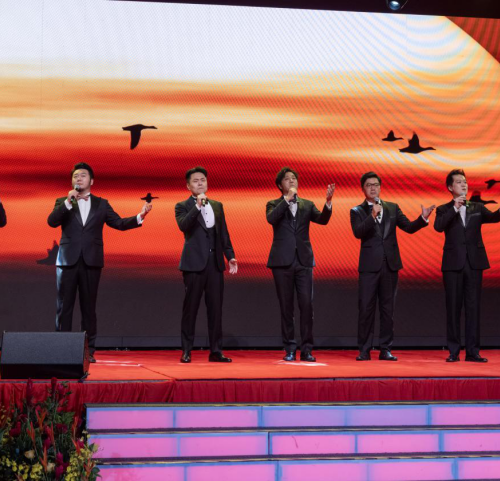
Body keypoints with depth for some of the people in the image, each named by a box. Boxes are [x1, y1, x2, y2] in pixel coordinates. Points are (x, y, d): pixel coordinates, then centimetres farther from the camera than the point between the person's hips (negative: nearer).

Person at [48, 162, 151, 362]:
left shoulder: (101, 204, 12)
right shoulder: (63, 202, 9)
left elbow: (119, 223, 6)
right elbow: (52, 221, -8)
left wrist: (140, 216, -8)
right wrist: (68, 202, -17)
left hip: (91, 261, 1)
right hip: (68, 260, 0)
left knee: (88, 307, 4)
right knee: (64, 306, 1)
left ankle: (89, 351, 7)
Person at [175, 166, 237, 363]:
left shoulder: (217, 206, 15)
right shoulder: (183, 206, 2)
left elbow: (224, 233, 16)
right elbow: (183, 225, -18)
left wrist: (230, 256, 9)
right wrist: (197, 206, -22)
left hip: (215, 263, 4)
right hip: (194, 263, -4)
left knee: (215, 308, 3)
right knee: (190, 307, -1)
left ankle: (216, 351, 7)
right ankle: (186, 351, 5)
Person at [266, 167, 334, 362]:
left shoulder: (307, 205, 13)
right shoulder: (274, 204, 7)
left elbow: (323, 219, -3)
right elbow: (271, 218, -15)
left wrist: (328, 201, -20)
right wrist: (288, 198, -18)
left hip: (303, 260, 2)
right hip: (282, 261, -2)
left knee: (306, 304, -4)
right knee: (286, 306, 2)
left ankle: (306, 349, 0)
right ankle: (290, 349, 8)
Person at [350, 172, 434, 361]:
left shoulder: (392, 208, 13)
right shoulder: (357, 211, 4)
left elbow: (409, 227, 6)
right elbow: (358, 233, -12)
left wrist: (423, 218, -11)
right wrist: (373, 216, -24)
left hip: (390, 264, 3)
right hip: (369, 266, -3)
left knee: (388, 308, 5)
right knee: (366, 308, -3)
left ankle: (385, 349, 9)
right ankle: (364, 350, 3)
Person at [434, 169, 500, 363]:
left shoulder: (477, 208, 12)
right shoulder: (444, 210, 7)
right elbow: (438, 227, -13)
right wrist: (454, 208, -19)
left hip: (474, 262, 2)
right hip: (453, 263, -2)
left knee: (473, 306, 1)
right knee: (453, 307, 1)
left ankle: (472, 351, 3)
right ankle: (453, 351, 5)